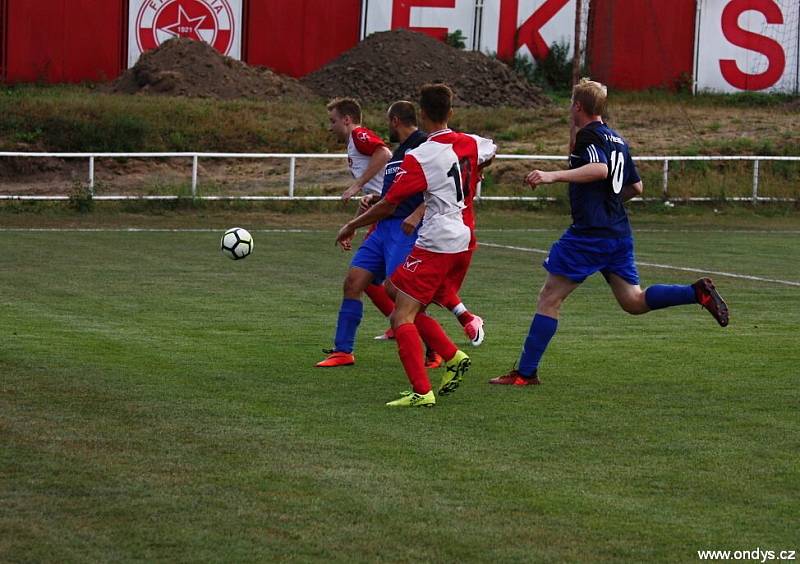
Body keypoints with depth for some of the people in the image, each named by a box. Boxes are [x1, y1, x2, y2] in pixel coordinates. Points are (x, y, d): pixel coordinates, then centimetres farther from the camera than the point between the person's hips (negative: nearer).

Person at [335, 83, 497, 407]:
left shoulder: (418, 157, -14)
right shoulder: (470, 144, 6)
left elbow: (388, 205, -11)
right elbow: (491, 151, 32)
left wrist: (352, 226, 3)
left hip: (435, 244, -8)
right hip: (465, 243, 8)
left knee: (402, 317, -7)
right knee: (411, 310, 19)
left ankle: (422, 392, -16)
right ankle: (453, 358, 7)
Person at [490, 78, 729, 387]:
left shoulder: (588, 135, -9)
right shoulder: (617, 139, 17)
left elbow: (600, 169, -28)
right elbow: (636, 186, 23)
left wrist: (552, 175, -34)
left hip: (589, 234, -8)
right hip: (619, 232, 8)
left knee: (549, 298, -2)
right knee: (634, 301, 11)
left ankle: (526, 371, -1)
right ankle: (698, 292, -7)